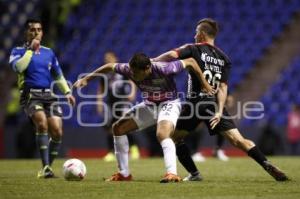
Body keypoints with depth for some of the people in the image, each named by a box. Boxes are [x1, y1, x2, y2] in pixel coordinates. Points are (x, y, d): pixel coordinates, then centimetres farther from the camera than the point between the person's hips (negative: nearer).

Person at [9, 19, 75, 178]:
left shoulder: (49, 53, 18)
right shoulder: (18, 51, 5)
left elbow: (58, 75, 25)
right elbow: (18, 67, -17)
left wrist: (67, 92, 14)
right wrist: (30, 50, -12)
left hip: (48, 95, 5)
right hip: (30, 95, -4)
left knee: (57, 132, -10)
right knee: (42, 122, -30)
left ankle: (47, 167, 10)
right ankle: (45, 167, -28)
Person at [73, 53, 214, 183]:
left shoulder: (163, 69, -35)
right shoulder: (129, 69, -21)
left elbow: (190, 62, -22)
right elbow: (110, 67, -1)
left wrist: (205, 84, -18)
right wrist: (86, 78, 1)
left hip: (168, 104, -7)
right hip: (149, 105, 7)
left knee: (162, 134, -37)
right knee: (118, 128, 3)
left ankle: (172, 174, -38)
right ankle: (124, 174, 10)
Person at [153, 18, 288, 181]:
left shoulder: (194, 49, 2)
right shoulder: (224, 58, 15)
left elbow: (172, 55, -17)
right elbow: (223, 88, 4)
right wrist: (219, 112, -3)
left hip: (196, 103, -4)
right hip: (215, 105, 4)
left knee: (175, 136, 15)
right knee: (238, 140, -3)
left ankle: (193, 173, 8)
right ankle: (267, 166, -18)